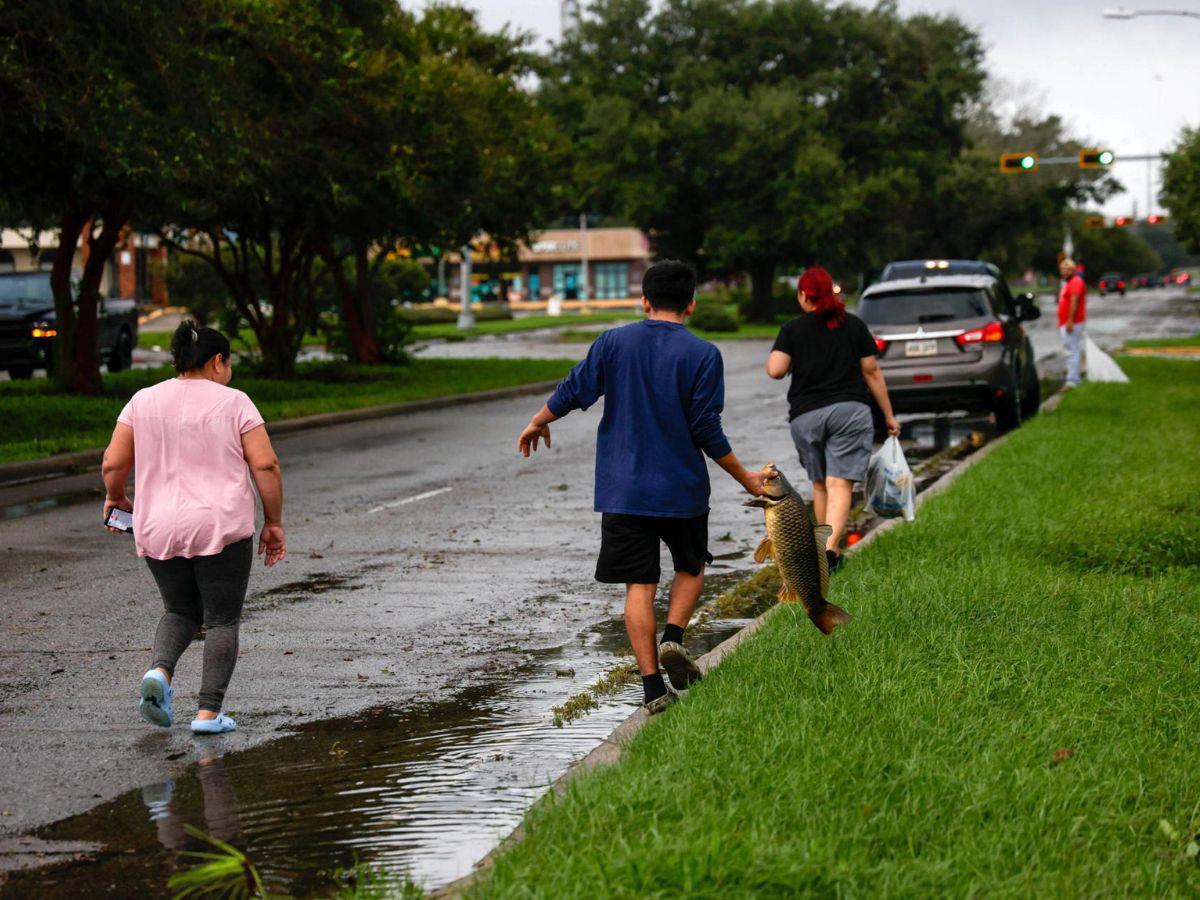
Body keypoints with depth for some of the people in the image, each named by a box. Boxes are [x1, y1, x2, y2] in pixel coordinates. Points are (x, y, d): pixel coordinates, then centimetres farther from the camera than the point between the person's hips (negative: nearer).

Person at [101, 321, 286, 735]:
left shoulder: (143, 401, 6)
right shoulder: (233, 403, -2)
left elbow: (113, 463, 5)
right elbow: (266, 466, -7)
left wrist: (114, 497, 23)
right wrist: (273, 523, 1)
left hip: (159, 530, 4)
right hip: (221, 529, -3)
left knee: (180, 611, 20)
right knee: (222, 620, 6)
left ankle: (160, 670, -6)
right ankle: (209, 712, -3)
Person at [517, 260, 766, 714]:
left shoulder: (613, 343, 0)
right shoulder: (703, 355, -7)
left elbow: (574, 391, 4)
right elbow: (707, 430, -9)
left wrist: (538, 423, 23)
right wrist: (745, 477, 4)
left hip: (623, 489, 1)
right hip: (683, 489, -1)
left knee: (639, 584, 4)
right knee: (691, 567, 22)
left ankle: (653, 687, 0)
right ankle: (673, 638, -2)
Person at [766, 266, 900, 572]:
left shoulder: (792, 330, 3)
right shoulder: (854, 326, 7)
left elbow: (775, 370, -9)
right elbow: (872, 372, 7)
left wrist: (773, 360, 16)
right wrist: (889, 415, 14)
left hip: (806, 416, 1)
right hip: (850, 411, -1)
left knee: (820, 485, 16)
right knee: (840, 484, -8)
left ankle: (826, 547, 23)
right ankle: (830, 548, -24)